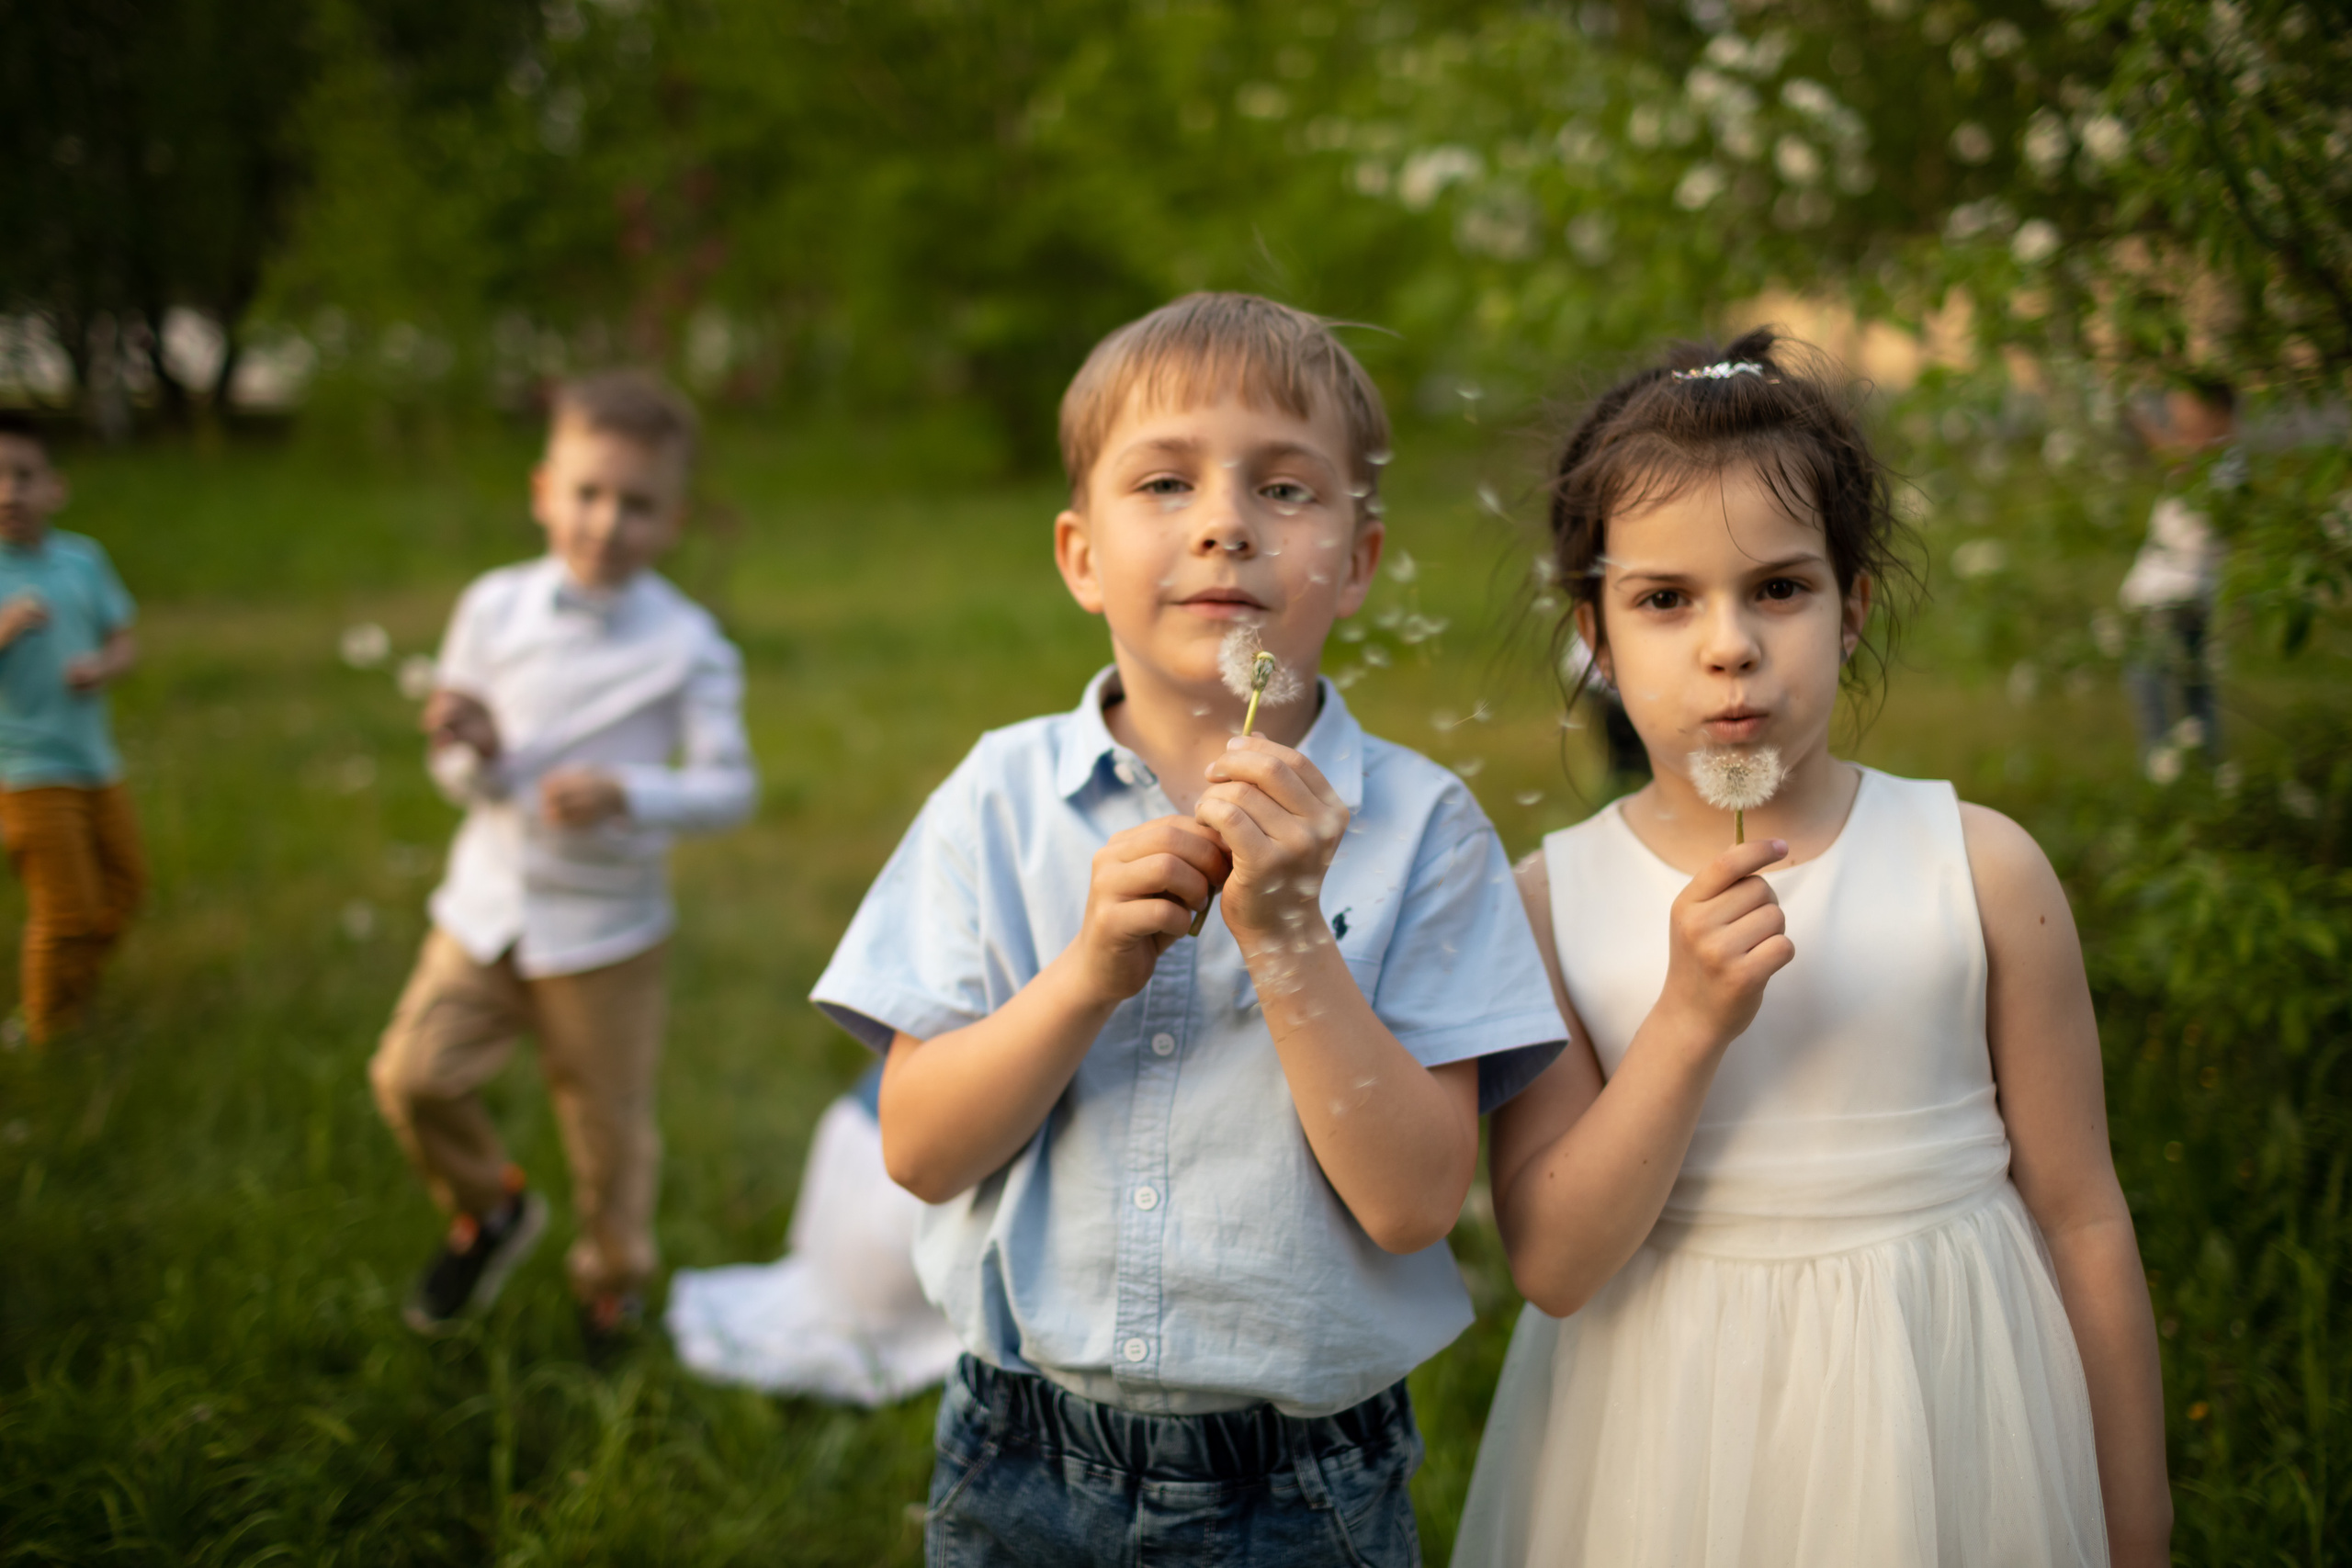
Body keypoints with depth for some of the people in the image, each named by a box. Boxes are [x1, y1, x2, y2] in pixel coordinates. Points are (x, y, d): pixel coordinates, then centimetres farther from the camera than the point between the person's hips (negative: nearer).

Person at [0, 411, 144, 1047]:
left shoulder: (83, 558, 2)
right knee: (66, 912, -3)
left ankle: (73, 1000, 39)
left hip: (95, 761, 6)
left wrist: (103, 667, -11)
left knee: (123, 887, 18)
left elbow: (124, 641, 10)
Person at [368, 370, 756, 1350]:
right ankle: (490, 1210, 26)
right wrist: (469, 752, -22)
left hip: (606, 927, -2)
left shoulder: (687, 644, -11)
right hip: (487, 903, 3)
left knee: (607, 1123, 9)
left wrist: (628, 795, -29)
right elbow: (460, 779, 3)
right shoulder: (493, 609, -4)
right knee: (412, 1075, -5)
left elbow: (730, 788, -12)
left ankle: (612, 1281, 37)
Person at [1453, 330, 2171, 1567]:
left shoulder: (1981, 870, -7)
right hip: (1671, 1449, 0)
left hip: (1937, 1419, 0)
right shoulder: (1552, 903, -6)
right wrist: (1692, 1019, -22)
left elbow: (2081, 1218, 0)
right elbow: (1553, 1265, -11)